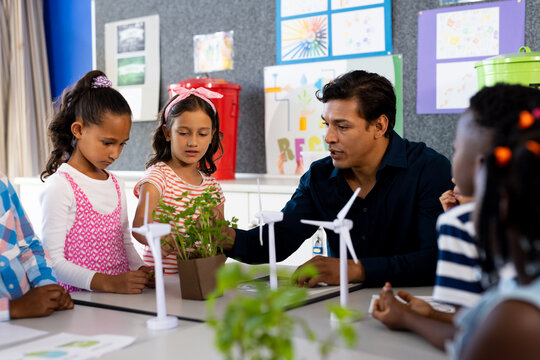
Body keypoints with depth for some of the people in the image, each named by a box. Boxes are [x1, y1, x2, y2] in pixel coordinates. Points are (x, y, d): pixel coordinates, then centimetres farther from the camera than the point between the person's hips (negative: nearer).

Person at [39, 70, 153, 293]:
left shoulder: (116, 185, 14)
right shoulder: (60, 186, -9)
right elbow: (53, 261, -13)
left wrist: (141, 270, 1)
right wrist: (109, 283, -21)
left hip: (122, 294, 5)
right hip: (78, 299, -5)